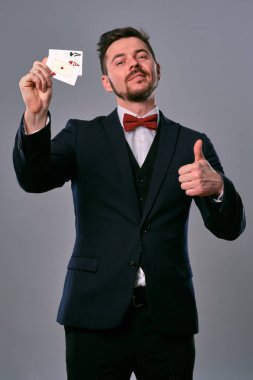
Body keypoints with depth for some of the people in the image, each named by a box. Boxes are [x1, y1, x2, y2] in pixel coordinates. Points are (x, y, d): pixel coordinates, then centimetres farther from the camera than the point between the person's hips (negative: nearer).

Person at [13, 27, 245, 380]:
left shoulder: (191, 143, 8)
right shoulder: (82, 135, 7)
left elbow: (229, 227, 1)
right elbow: (34, 178, -8)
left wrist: (217, 187, -21)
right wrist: (35, 115, -26)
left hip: (169, 318, 1)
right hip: (97, 316, -1)